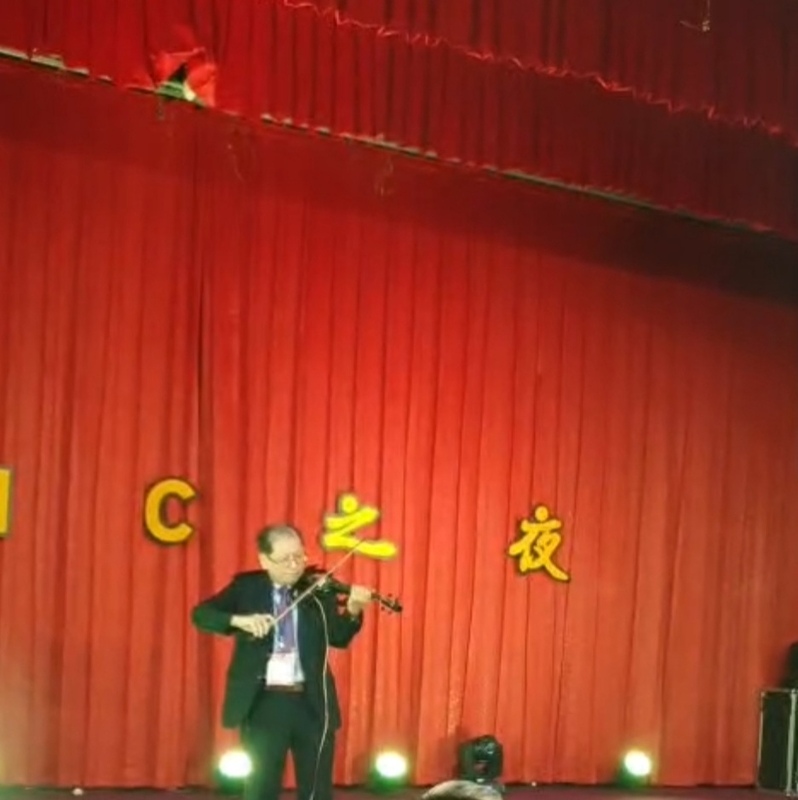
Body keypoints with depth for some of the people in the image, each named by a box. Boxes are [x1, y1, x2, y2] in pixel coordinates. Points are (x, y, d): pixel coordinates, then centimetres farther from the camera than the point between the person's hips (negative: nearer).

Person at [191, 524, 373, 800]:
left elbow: (339, 637, -5)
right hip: (263, 702, -1)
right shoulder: (246, 587, 2)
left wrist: (352, 612, -26)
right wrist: (239, 620, -26)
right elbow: (200, 614, -8)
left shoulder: (319, 590, 3)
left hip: (312, 702, 1)